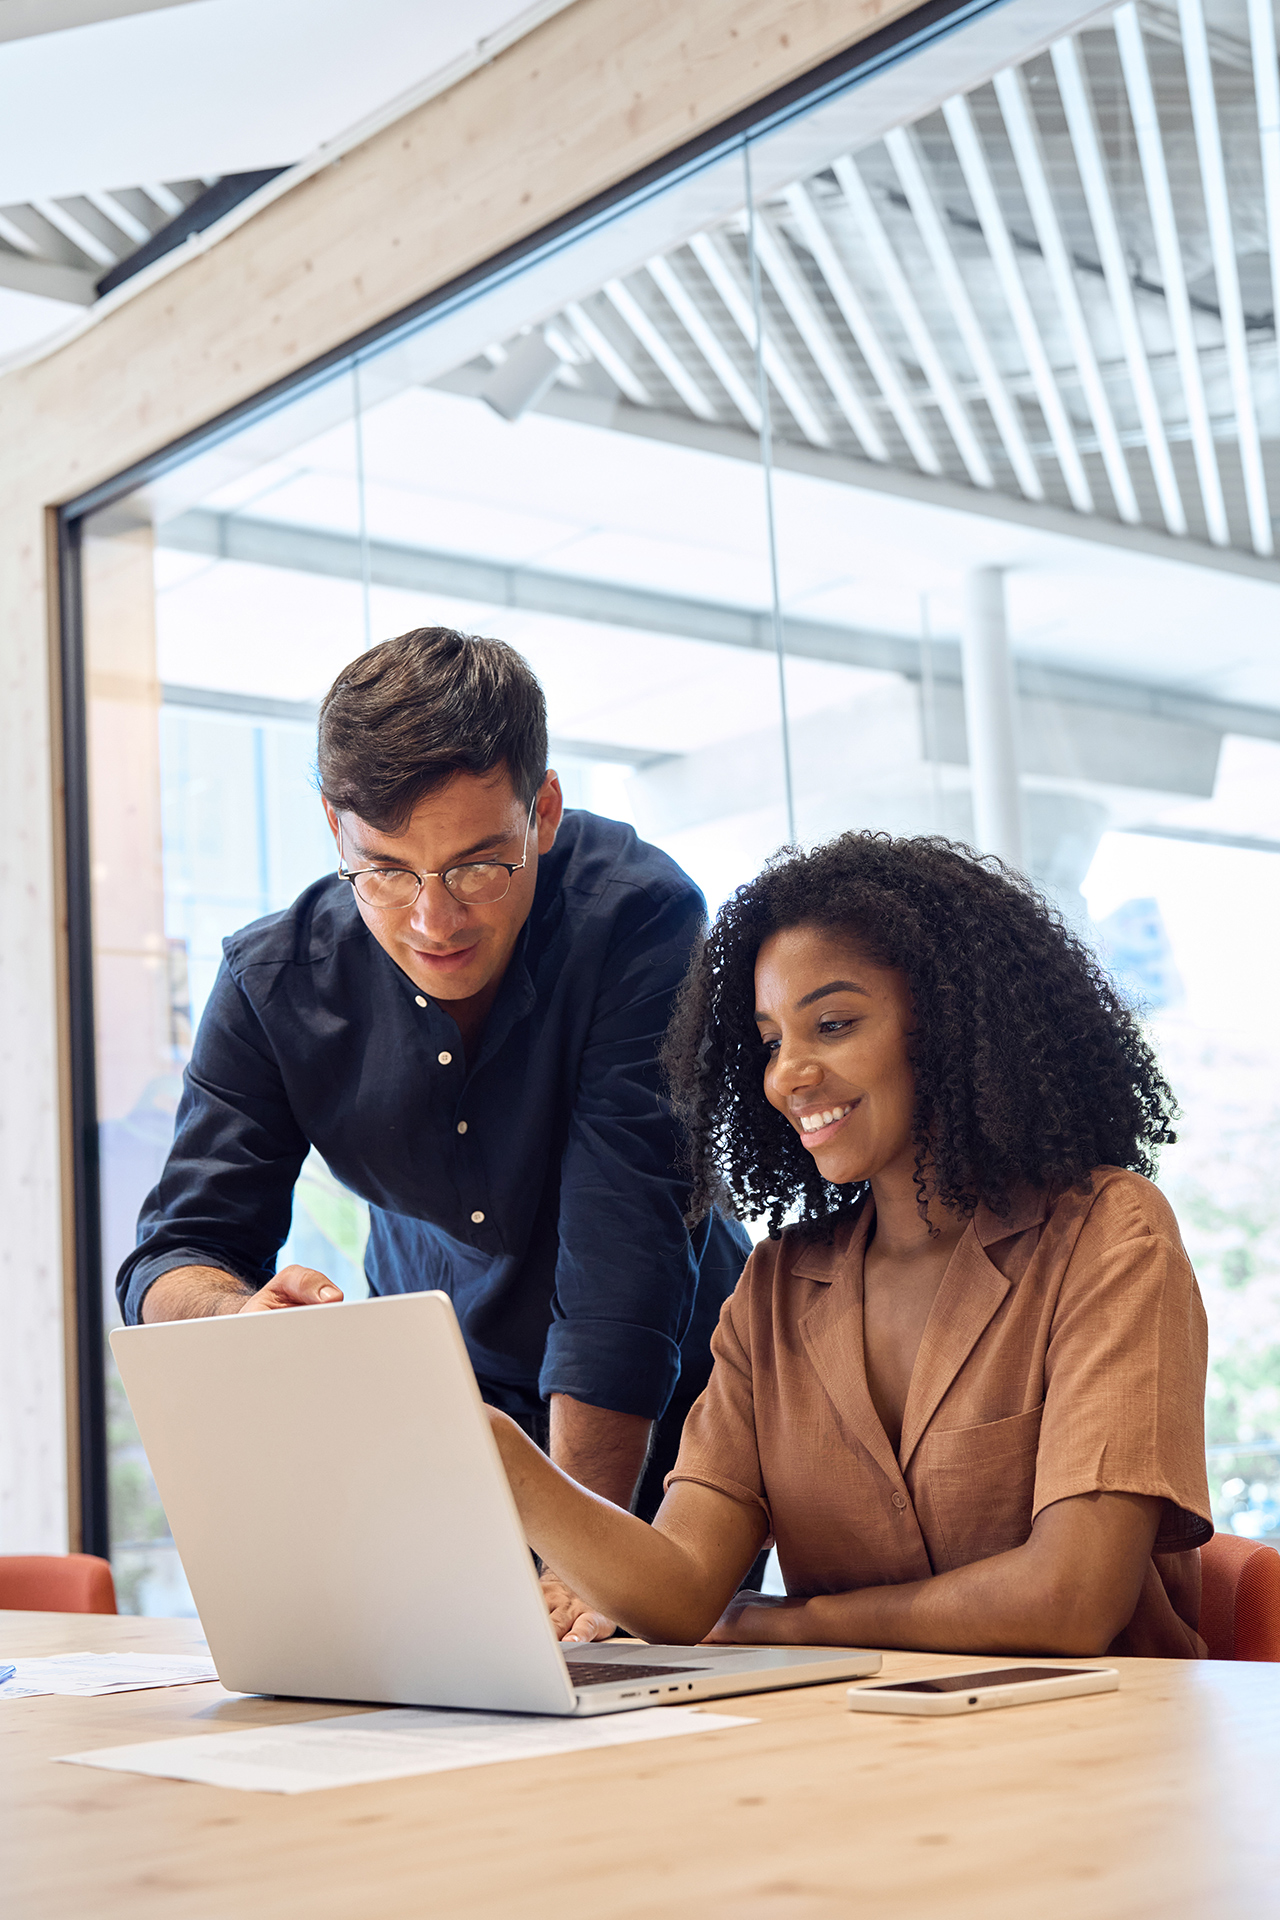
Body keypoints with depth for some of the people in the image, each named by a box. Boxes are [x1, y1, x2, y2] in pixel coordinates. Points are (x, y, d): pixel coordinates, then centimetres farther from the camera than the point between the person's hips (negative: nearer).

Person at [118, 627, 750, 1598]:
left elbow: (622, 1269, -30)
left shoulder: (640, 919, -25)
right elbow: (176, 1255, -12)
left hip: (662, 1409, -2)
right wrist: (244, 1317, -37)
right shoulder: (274, 980, -14)